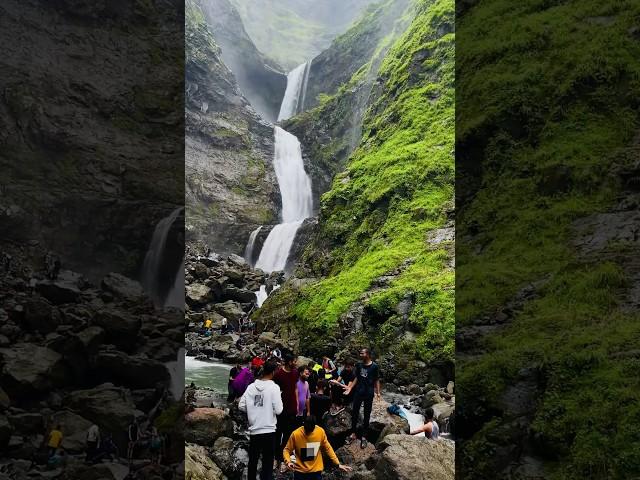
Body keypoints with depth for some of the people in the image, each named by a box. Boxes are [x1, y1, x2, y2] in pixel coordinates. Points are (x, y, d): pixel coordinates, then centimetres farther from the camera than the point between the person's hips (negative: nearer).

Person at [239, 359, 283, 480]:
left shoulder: (251, 386, 1)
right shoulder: (274, 387, -11)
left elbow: (241, 406, 1)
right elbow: (278, 410, -13)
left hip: (254, 430, 4)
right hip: (269, 431, -4)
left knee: (252, 461, 19)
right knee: (267, 463, 4)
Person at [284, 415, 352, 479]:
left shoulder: (321, 432, -10)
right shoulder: (295, 434, -15)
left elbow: (327, 448, 3)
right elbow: (287, 450, -5)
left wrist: (338, 464, 1)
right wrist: (288, 462, -25)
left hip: (316, 472, 1)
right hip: (300, 472, -1)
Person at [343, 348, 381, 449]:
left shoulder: (374, 366, -8)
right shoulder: (359, 365, 3)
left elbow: (377, 380, -2)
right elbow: (356, 378, 11)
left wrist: (378, 392, -6)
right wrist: (350, 388, 4)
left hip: (369, 393, -3)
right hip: (358, 392, 3)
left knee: (367, 415, 6)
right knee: (354, 413, 6)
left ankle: (364, 437, 15)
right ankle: (353, 434, 21)